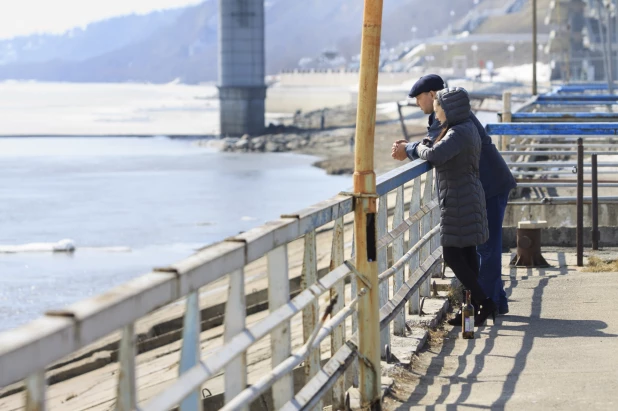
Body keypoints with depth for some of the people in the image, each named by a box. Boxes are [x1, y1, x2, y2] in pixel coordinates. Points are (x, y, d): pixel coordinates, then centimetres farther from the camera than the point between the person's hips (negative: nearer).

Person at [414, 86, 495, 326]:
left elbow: (435, 155, -33)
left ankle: (484, 303, -7)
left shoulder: (458, 134, -20)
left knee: (451, 255, -7)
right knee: (467, 253, 11)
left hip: (458, 200, -10)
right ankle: (474, 308, 14)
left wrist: (420, 147, -13)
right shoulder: (468, 128, 12)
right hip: (469, 196, 10)